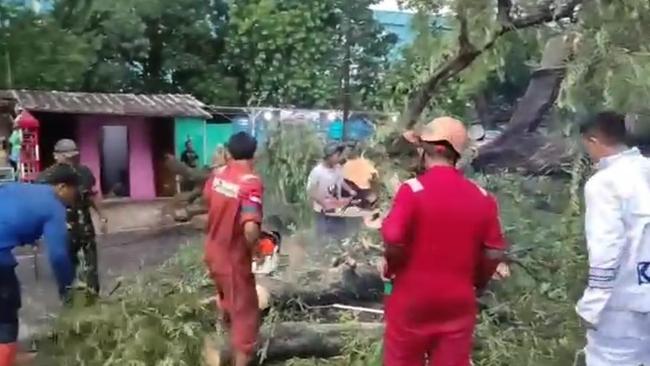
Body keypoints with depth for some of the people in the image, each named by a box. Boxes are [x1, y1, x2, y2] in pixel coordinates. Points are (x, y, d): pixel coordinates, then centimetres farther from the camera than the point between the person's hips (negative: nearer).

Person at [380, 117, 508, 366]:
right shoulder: (482, 197, -2)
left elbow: (394, 242, -21)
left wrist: (389, 269, -1)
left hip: (411, 300, -3)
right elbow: (494, 253, 0)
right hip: (458, 303, 3)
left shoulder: (413, 189, -15)